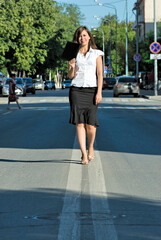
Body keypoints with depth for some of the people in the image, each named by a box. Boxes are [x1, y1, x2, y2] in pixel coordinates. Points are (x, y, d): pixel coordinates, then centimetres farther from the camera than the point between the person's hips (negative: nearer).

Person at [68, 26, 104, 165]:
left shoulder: (96, 54, 8)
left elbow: (100, 75, 4)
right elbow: (70, 76, 10)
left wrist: (99, 93, -6)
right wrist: (72, 67, -12)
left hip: (92, 89, -1)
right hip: (76, 90, 1)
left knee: (90, 124, -7)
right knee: (79, 123, -8)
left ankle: (90, 147, 21)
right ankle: (84, 154, -6)